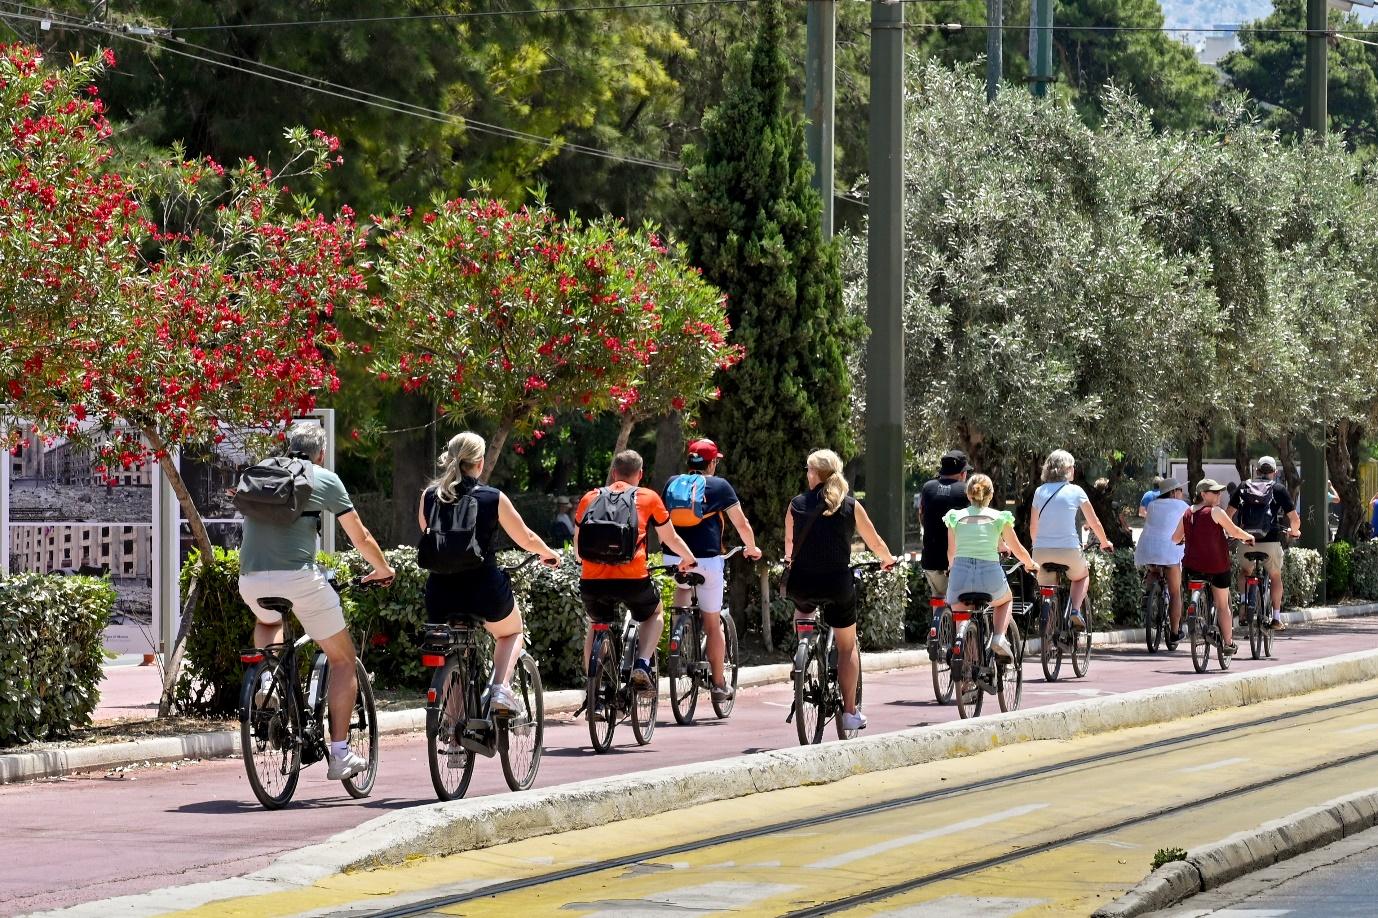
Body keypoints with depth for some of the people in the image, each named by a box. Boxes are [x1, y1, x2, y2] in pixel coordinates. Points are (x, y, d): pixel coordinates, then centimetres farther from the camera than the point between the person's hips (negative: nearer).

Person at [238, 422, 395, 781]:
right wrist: (383, 570, 35)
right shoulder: (325, 479, 8)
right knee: (342, 659, 13)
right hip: (298, 576, -4)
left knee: (268, 621, 40)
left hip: (251, 580, 4)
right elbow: (361, 538, 16)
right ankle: (340, 754, 7)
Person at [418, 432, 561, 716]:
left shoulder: (429, 496, 2)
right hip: (484, 591, -2)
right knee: (510, 631, 28)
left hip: (440, 595, 2)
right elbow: (526, 538, 7)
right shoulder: (493, 498, -5)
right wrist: (548, 554, 28)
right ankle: (501, 687, 6)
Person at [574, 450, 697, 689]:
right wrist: (689, 559, 41)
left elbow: (577, 545, 26)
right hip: (633, 579, -2)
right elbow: (671, 539, 22)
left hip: (592, 580, 2)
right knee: (655, 613, 29)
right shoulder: (648, 498, 12)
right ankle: (642, 665, 7)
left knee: (597, 625, 30)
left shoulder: (590, 498, 17)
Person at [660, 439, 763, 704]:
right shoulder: (719, 486, 1)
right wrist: (752, 549, 26)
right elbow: (741, 523, 7)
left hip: (674, 559, 2)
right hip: (707, 560, -2)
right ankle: (719, 685, 12)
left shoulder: (672, 483, 11)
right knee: (712, 624, 7)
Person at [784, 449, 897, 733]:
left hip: (802, 582, 1)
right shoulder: (850, 505, 0)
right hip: (837, 583, -1)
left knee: (803, 609, 38)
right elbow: (875, 542, 10)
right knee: (847, 648, 14)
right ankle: (850, 713, 12)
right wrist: (887, 559, 33)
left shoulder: (797, 505, 2)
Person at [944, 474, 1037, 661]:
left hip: (960, 574, 0)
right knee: (1006, 599, 33)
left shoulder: (956, 517, 11)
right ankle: (999, 637, 11)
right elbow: (1018, 550, 17)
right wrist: (1030, 565, 38)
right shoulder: (1000, 517, 8)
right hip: (989, 572, 0)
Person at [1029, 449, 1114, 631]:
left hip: (1041, 553, 2)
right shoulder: (1075, 491, 1)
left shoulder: (1040, 492, 8)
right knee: (1082, 575, 29)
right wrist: (1105, 543, 26)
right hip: (1068, 551, -2)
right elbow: (1094, 523, 9)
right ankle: (1075, 610, 7)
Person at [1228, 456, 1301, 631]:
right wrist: (1293, 531, 24)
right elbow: (1295, 518, 3)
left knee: (1245, 571, 28)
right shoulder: (1278, 489, 5)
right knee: (1275, 576, 17)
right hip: (1270, 539, -2)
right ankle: (1276, 618, 13)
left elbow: (1229, 513, 9)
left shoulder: (1244, 487, 10)